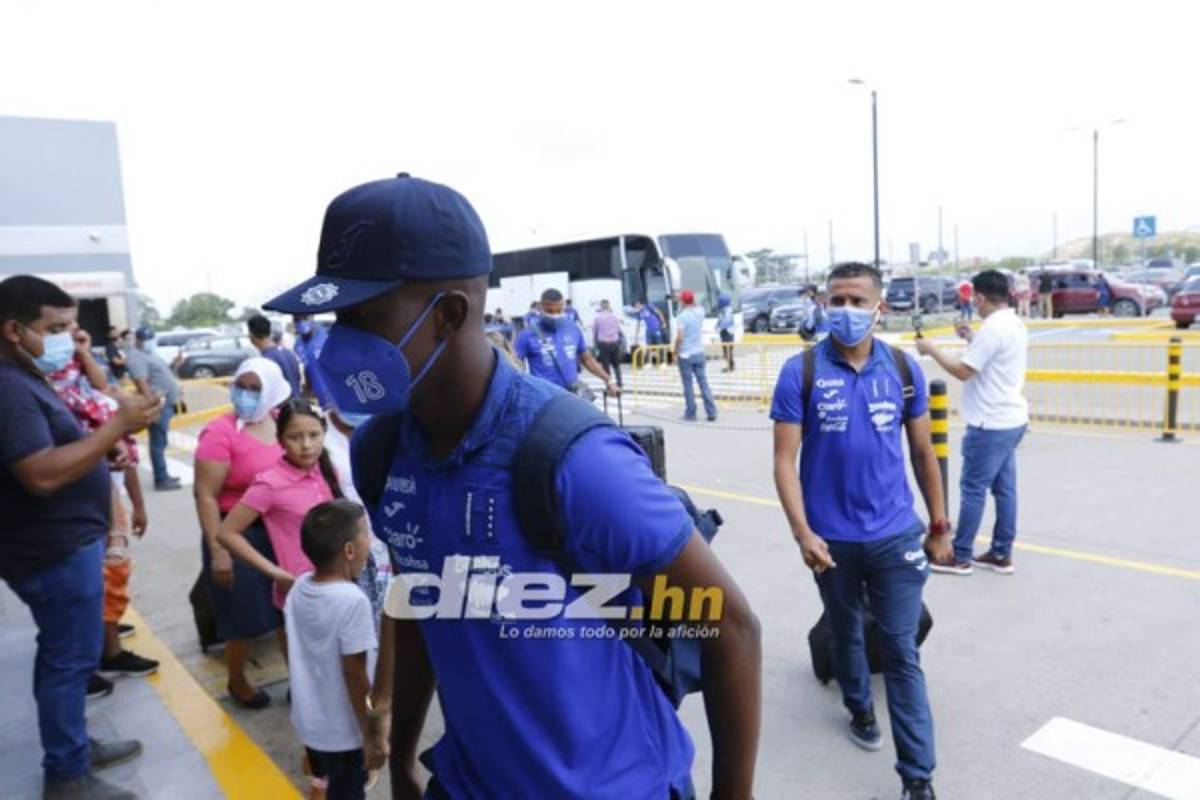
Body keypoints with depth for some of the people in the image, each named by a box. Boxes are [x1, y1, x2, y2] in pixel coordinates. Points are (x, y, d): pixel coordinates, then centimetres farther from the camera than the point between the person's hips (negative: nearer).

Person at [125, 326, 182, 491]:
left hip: (166, 403, 10)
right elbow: (141, 383, -24)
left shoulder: (149, 354, 18)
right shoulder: (137, 357, -15)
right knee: (159, 443, -6)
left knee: (160, 442, 15)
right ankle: (161, 480, -2)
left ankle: (164, 476, 23)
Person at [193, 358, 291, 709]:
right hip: (237, 534, -5)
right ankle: (237, 682, 34)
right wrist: (218, 551, -18)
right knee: (246, 618, 7)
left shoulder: (280, 424, 1)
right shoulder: (220, 432, -16)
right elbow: (205, 496, -16)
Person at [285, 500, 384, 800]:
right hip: (343, 731, -7)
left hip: (308, 722, 7)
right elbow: (354, 676, -23)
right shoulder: (352, 601, -28)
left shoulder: (299, 587, -6)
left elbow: (301, 655, 6)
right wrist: (373, 736, -13)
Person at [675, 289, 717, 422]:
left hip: (685, 355, -4)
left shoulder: (681, 317, -13)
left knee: (688, 386, 3)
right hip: (699, 353, 5)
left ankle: (690, 414, 7)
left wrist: (675, 353, -8)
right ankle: (711, 412, 5)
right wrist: (692, 301, 22)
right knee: (704, 383, 7)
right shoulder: (700, 312, 2)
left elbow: (679, 337, -17)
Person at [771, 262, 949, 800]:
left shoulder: (904, 369, -2)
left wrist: (938, 525, 11)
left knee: (903, 652, 5)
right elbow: (784, 460, -11)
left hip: (895, 534, 1)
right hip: (832, 538, -1)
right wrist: (802, 532, -20)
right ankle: (859, 708, 48)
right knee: (845, 631, 22)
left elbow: (922, 452, 7)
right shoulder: (801, 372, -11)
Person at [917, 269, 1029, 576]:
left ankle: (960, 557, 7)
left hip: (991, 424, -10)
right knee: (1004, 489, 13)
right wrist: (971, 338, 20)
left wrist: (932, 349, -9)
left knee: (973, 489, -1)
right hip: (1010, 420, 10)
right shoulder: (1015, 324, 11)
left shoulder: (992, 328, -20)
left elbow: (963, 371, -19)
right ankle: (1001, 554, 21)